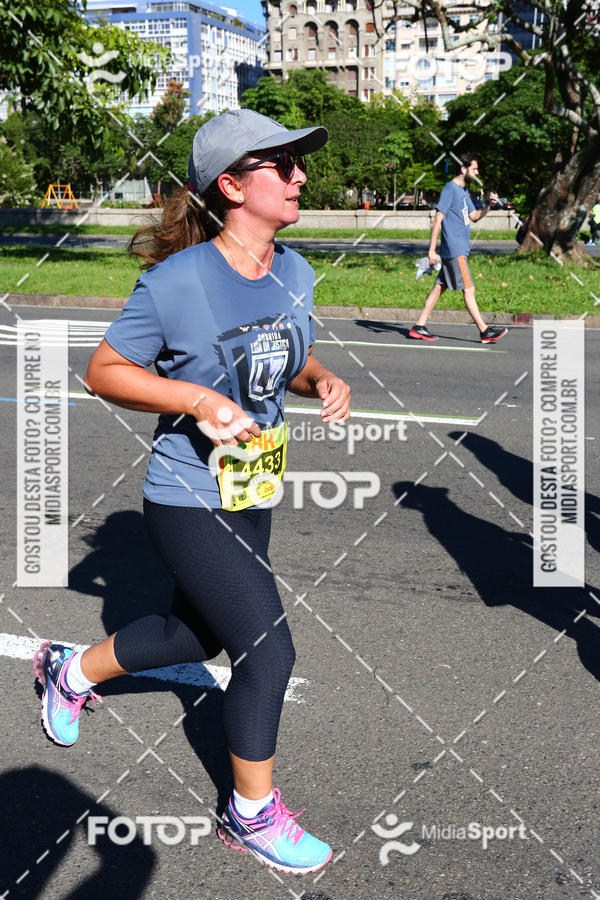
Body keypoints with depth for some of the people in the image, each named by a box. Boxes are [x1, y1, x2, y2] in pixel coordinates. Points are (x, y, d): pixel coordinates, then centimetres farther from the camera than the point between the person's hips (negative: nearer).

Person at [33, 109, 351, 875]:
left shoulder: (295, 273, 0)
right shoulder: (176, 281, -21)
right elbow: (103, 371, -13)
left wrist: (325, 381, -7)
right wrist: (195, 397, -26)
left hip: (251, 497, 8)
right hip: (187, 502, -8)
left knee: (196, 636, 23)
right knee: (268, 648, -7)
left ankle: (72, 670, 50)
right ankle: (252, 814, 17)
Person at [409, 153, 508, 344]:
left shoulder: (464, 190, 17)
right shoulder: (450, 189, -12)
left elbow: (474, 216, 24)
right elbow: (437, 220, -15)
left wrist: (488, 205, 4)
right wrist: (432, 250, -18)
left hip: (460, 248, 9)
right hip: (454, 251, -9)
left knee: (440, 287, 8)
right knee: (468, 289, -7)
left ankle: (419, 327, 10)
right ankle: (484, 331, -4)